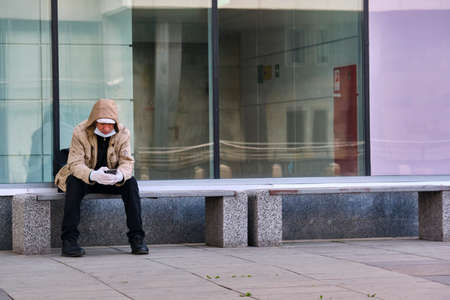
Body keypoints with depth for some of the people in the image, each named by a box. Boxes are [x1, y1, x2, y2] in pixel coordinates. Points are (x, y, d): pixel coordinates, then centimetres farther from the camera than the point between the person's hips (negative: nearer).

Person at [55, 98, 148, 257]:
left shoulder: (123, 133, -10)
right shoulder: (80, 132, -18)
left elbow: (127, 162, -14)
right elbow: (75, 164, -24)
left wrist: (120, 175, -41)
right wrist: (93, 175, -47)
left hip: (112, 179, 2)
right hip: (85, 177, -2)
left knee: (131, 183, -26)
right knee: (74, 183, -35)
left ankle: (136, 238, -24)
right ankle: (68, 240, -35)